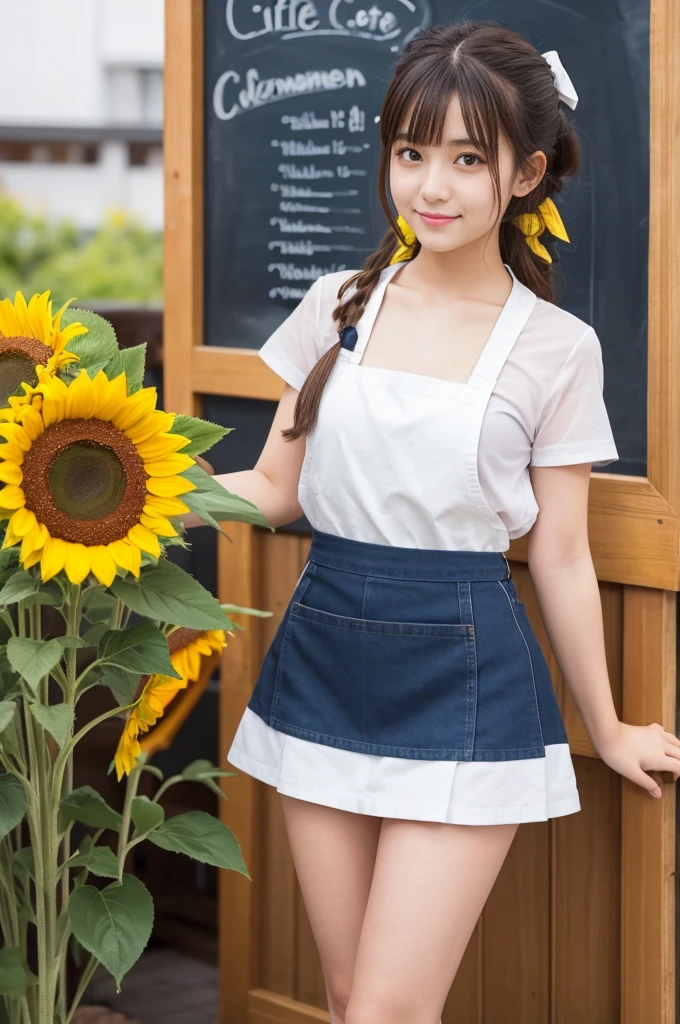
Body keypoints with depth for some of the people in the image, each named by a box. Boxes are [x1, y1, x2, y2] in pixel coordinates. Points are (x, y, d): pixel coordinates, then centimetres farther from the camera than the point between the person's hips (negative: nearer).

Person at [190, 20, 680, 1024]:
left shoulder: (555, 348, -4)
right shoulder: (339, 306, 5)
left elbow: (561, 559, 3)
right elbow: (277, 487, 9)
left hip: (463, 680, -3)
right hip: (324, 663, 4)